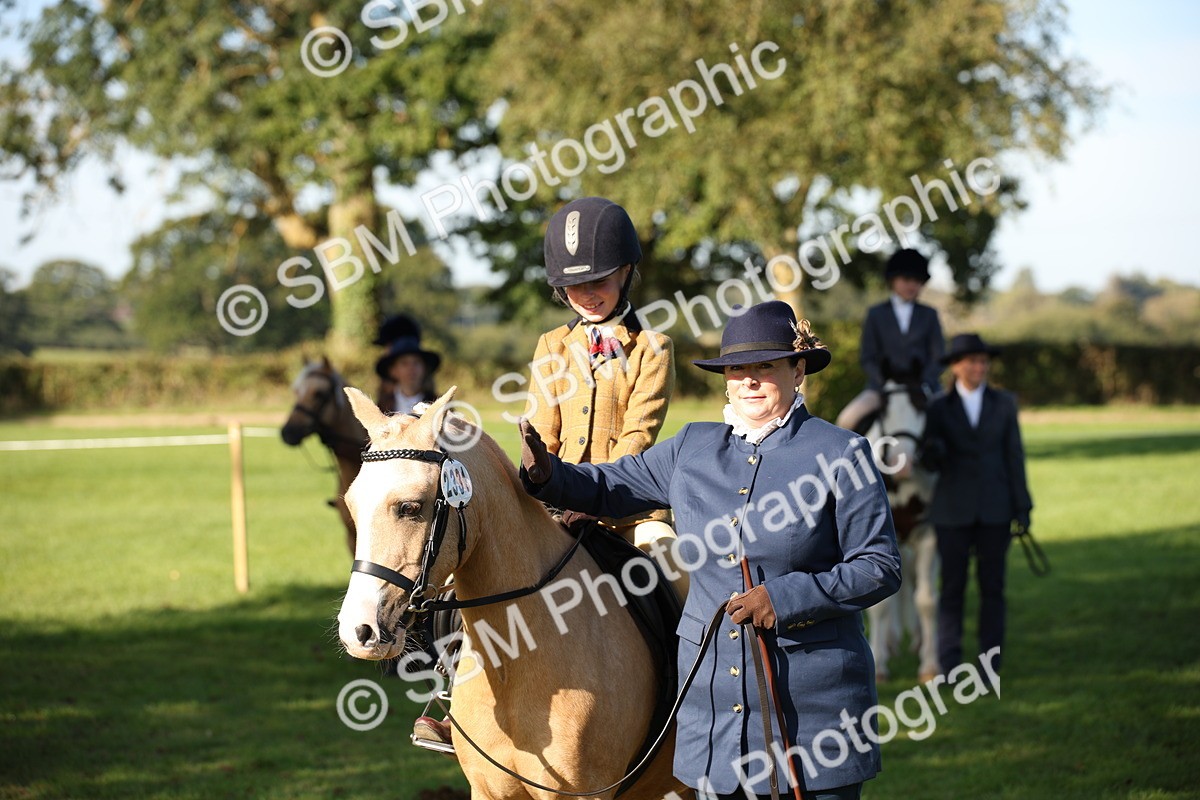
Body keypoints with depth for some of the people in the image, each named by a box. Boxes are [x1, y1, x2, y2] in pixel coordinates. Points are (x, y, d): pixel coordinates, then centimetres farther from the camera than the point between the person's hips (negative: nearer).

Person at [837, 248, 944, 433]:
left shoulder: (929, 315, 13)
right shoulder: (876, 314, 10)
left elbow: (938, 357, 8)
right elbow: (867, 357, 5)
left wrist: (924, 385, -10)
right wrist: (884, 383, -11)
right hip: (883, 387, -1)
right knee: (849, 418, -23)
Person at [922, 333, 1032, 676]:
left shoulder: (1004, 404, 6)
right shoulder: (938, 408, 2)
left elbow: (1014, 456, 6)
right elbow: (931, 458, -1)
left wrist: (1022, 508, 2)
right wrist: (935, 451, -26)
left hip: (995, 509, 1)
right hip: (953, 509, -1)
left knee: (992, 588, 4)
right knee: (952, 587, 1)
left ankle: (989, 664, 9)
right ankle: (948, 665, 5)